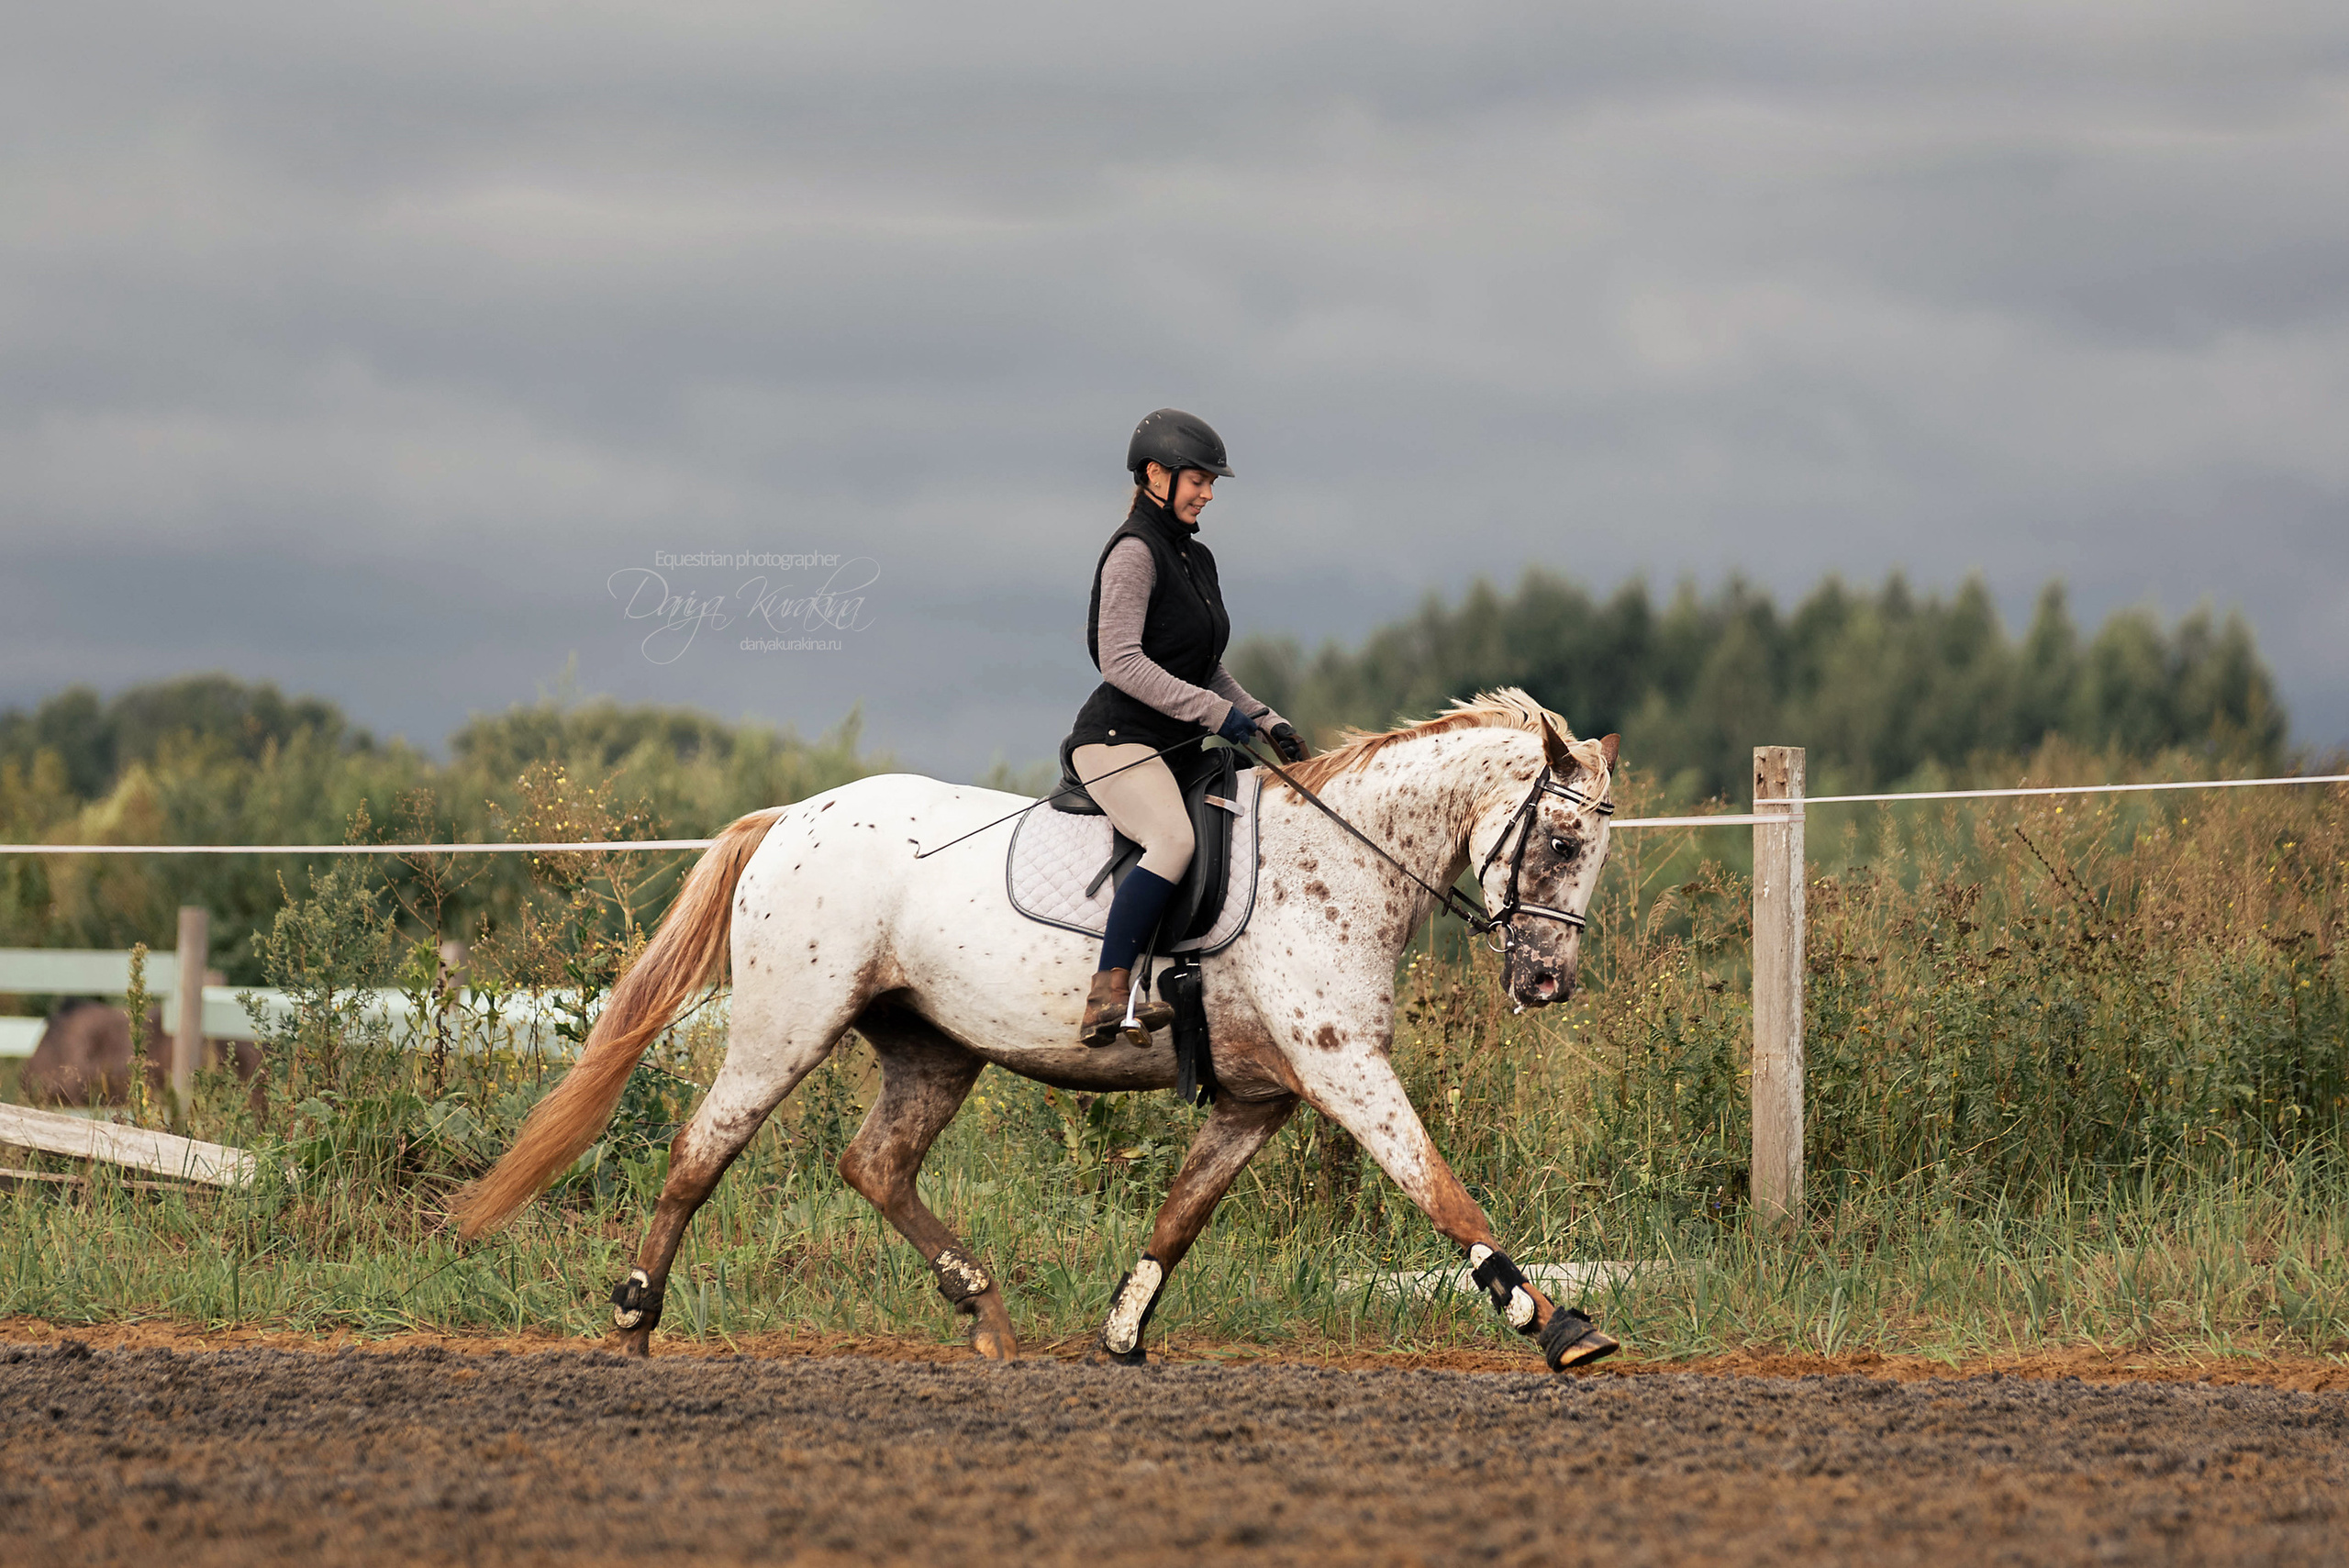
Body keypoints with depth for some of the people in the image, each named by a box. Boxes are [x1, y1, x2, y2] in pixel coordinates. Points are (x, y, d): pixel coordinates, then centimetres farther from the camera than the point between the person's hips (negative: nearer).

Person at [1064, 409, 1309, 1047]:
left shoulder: (1195, 558, 19)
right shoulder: (1134, 552, -10)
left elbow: (1209, 670, 25)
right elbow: (1122, 661, -19)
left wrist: (1269, 723, 11)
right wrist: (1213, 711, -22)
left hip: (1173, 747, 10)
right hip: (1118, 739, -10)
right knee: (1174, 839, -34)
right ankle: (1108, 994, -41)